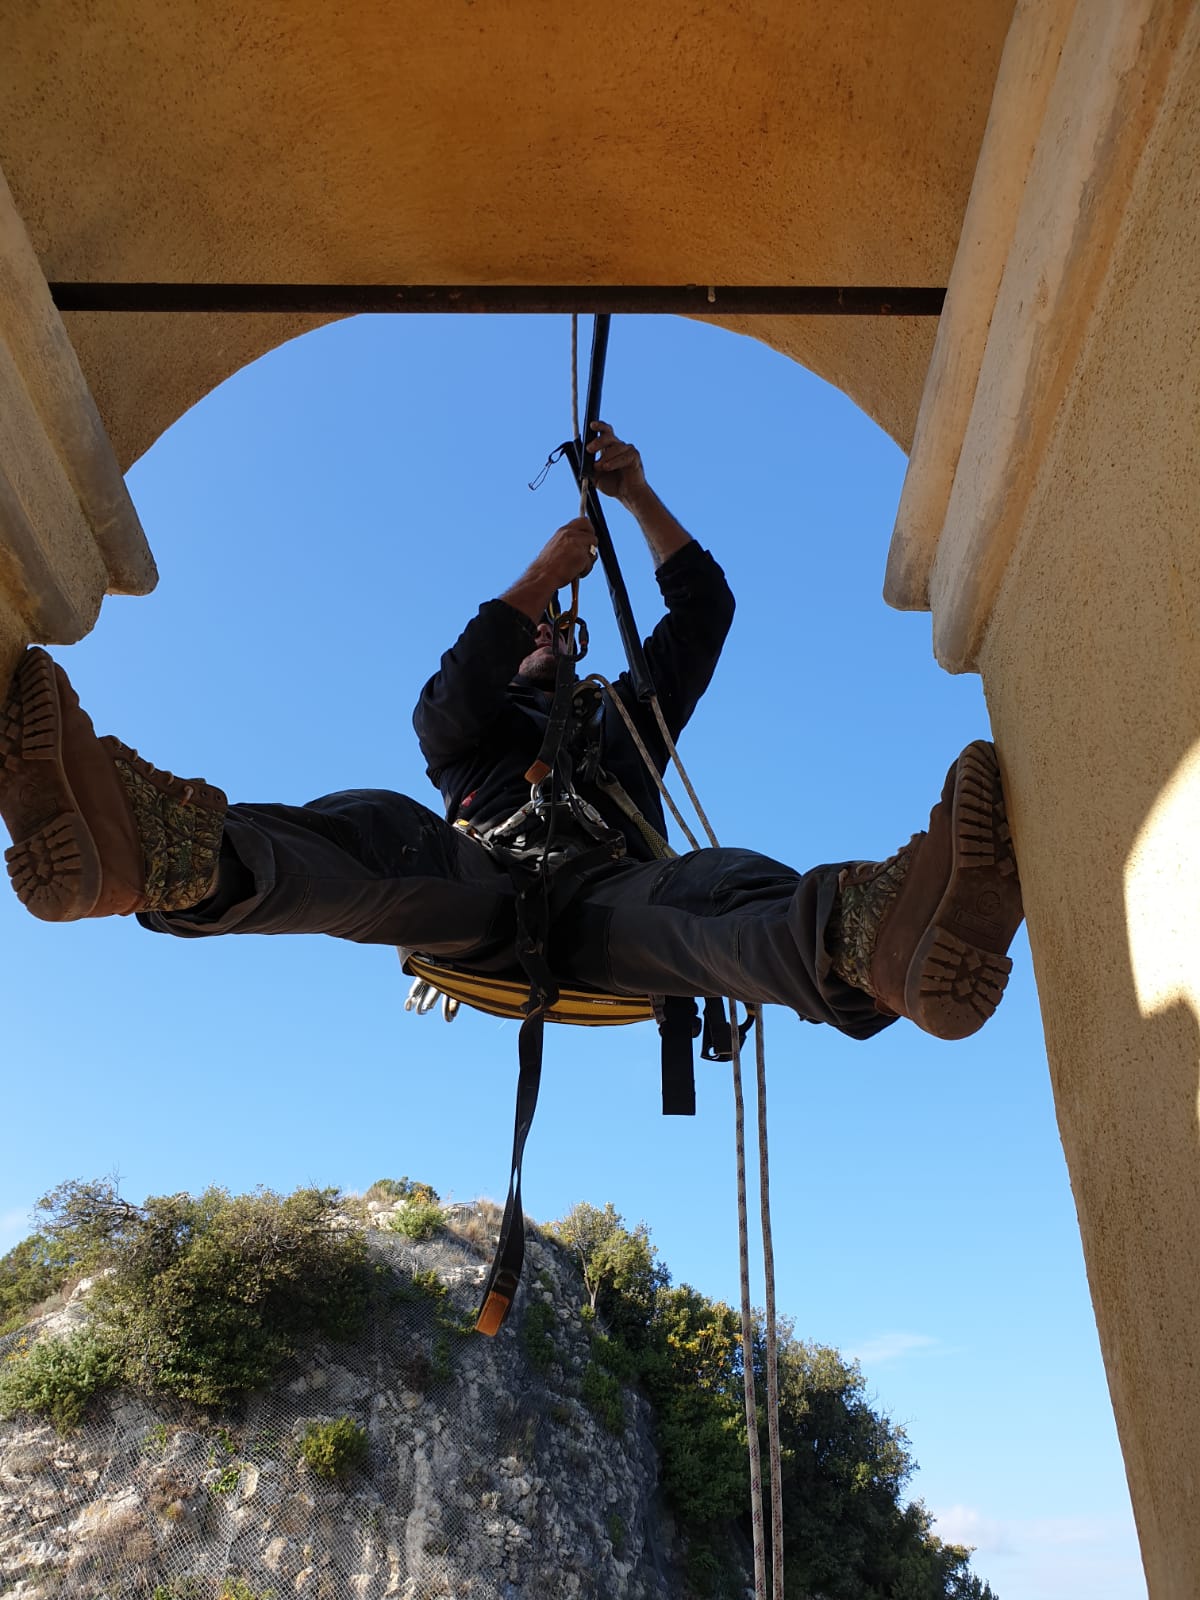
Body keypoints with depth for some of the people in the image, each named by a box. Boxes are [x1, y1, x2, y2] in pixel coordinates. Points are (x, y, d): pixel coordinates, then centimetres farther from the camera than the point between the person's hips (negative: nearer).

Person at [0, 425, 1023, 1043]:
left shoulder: (625, 714, 41)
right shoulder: (476, 730, 36)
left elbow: (706, 606, 36)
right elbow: (449, 698, 9)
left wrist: (640, 499, 29)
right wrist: (541, 577, 6)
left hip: (612, 899, 1)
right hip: (483, 898, 0)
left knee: (715, 889, -35)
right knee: (375, 827, -33)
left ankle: (874, 939, -70)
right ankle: (164, 849, -64)